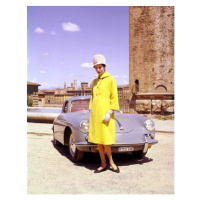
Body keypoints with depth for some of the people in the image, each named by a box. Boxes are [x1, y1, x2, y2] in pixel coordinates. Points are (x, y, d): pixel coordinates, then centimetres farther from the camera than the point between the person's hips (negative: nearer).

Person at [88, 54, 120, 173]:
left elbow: (114, 98, -4)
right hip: (95, 114, 6)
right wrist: (91, 112, 15)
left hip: (105, 113, -6)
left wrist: (109, 113, -13)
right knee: (98, 140, 6)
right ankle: (104, 164, 17)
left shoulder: (110, 79, 0)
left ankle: (111, 162, 15)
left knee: (105, 140, -5)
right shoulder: (94, 82, 16)